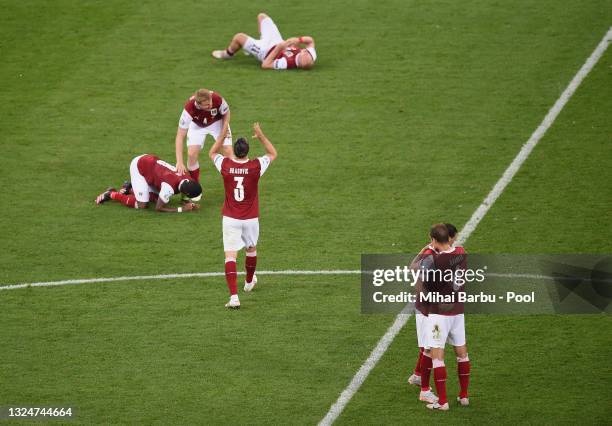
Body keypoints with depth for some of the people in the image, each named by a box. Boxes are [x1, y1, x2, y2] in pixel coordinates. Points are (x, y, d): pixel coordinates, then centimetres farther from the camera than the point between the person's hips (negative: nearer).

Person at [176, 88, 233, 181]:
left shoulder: (218, 99, -38)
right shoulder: (189, 108, -41)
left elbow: (226, 114, -12)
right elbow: (180, 136, -37)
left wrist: (222, 135, -17)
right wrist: (179, 162, -44)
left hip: (217, 122, 1)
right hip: (197, 125, -1)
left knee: (228, 152, -11)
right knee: (191, 154, -15)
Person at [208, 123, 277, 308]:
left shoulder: (225, 165, -10)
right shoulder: (256, 166, -12)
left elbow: (212, 153, 13)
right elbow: (273, 154, 9)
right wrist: (261, 136, 6)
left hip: (230, 218, -1)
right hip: (251, 218, 1)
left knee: (230, 256, -6)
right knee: (251, 249, 27)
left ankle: (234, 296, -20)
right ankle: (249, 282, 49)